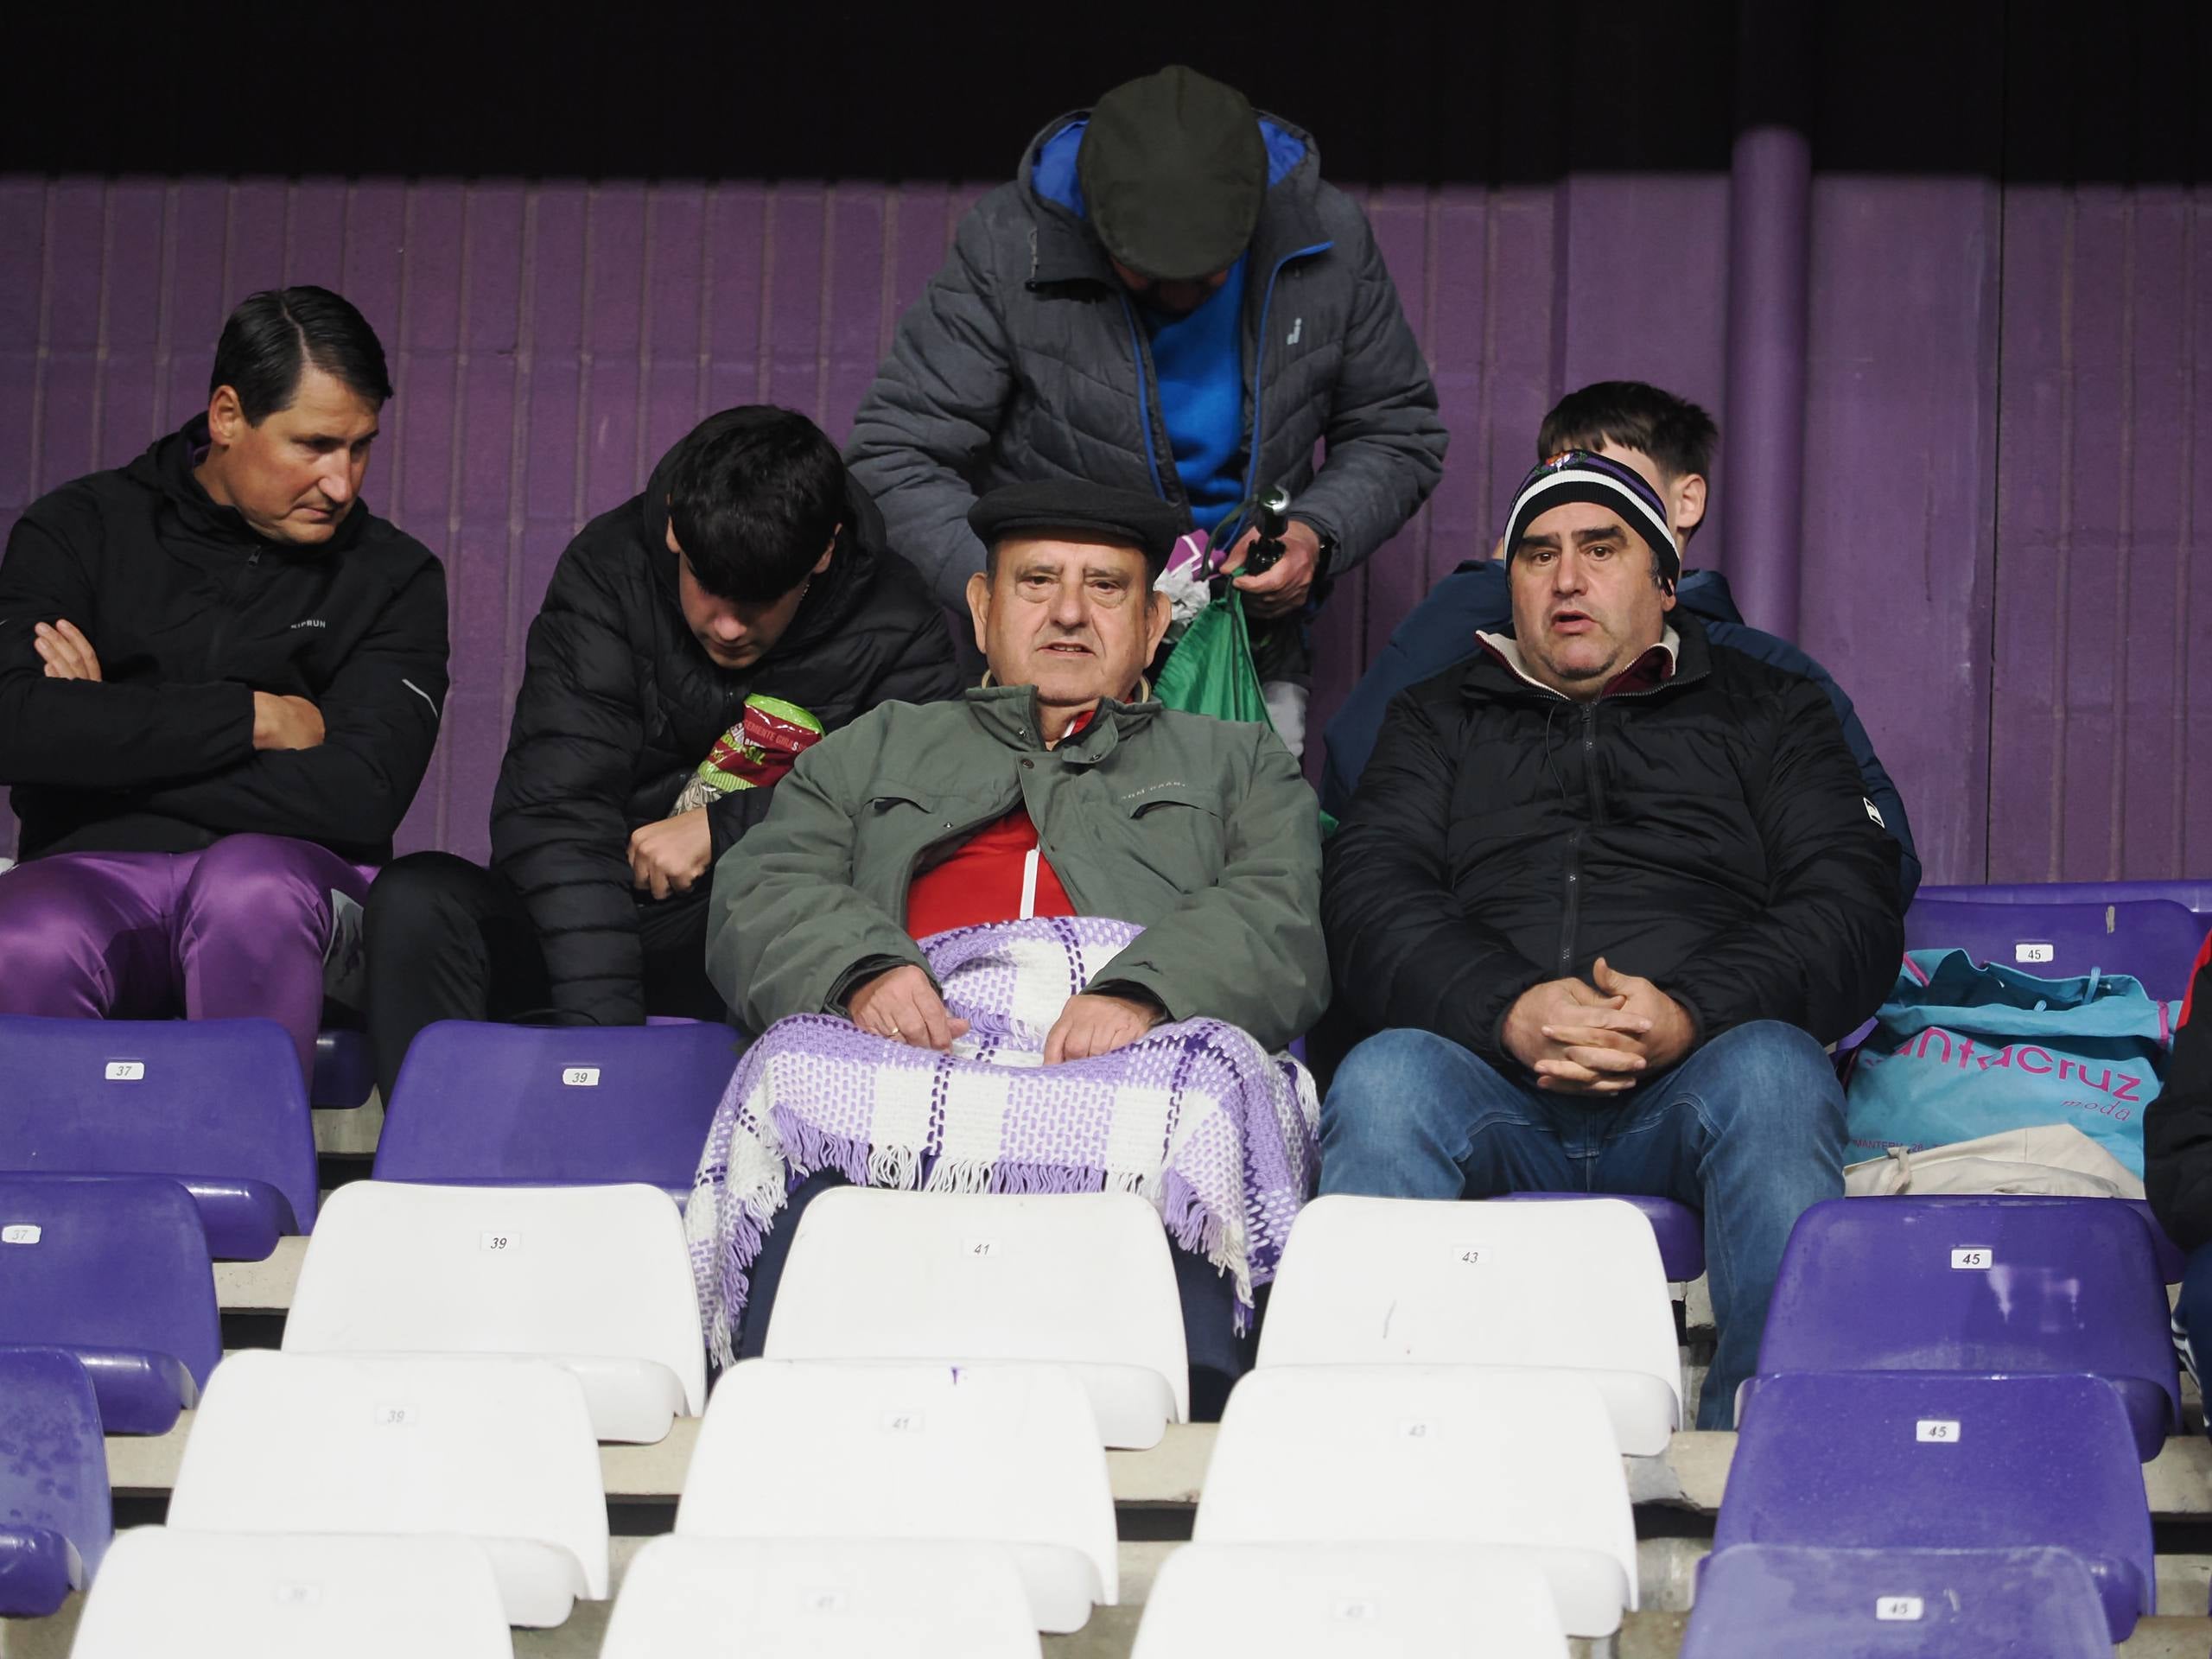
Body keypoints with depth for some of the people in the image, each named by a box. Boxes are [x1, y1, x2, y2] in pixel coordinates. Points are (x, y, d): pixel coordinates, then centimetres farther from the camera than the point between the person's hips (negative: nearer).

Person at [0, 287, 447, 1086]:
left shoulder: (392, 576, 8)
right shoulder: (81, 530, 9)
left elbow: (361, 796, -8)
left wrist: (121, 736, -7)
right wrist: (256, 718, -9)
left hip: (289, 876, 0)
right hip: (94, 871, 0)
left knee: (251, 880, -36)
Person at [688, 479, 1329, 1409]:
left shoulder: (1238, 763, 34)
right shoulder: (874, 752, 36)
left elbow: (1281, 922, 13)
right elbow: (763, 893, 19)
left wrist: (1144, 994, -11)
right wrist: (865, 972, -7)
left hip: (1141, 1045, 0)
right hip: (918, 1045, 1)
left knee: (1199, 1101, -38)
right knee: (803, 1073, -35)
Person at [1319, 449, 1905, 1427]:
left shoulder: (1768, 713, 24)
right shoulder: (1438, 719, 28)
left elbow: (1852, 907, 8)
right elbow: (1370, 898, 9)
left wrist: (1691, 1015, -14)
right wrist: (1507, 1011, -14)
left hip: (1690, 1085, -1)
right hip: (1488, 1074, 1)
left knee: (1774, 1073, -35)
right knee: (1383, 1080, -33)